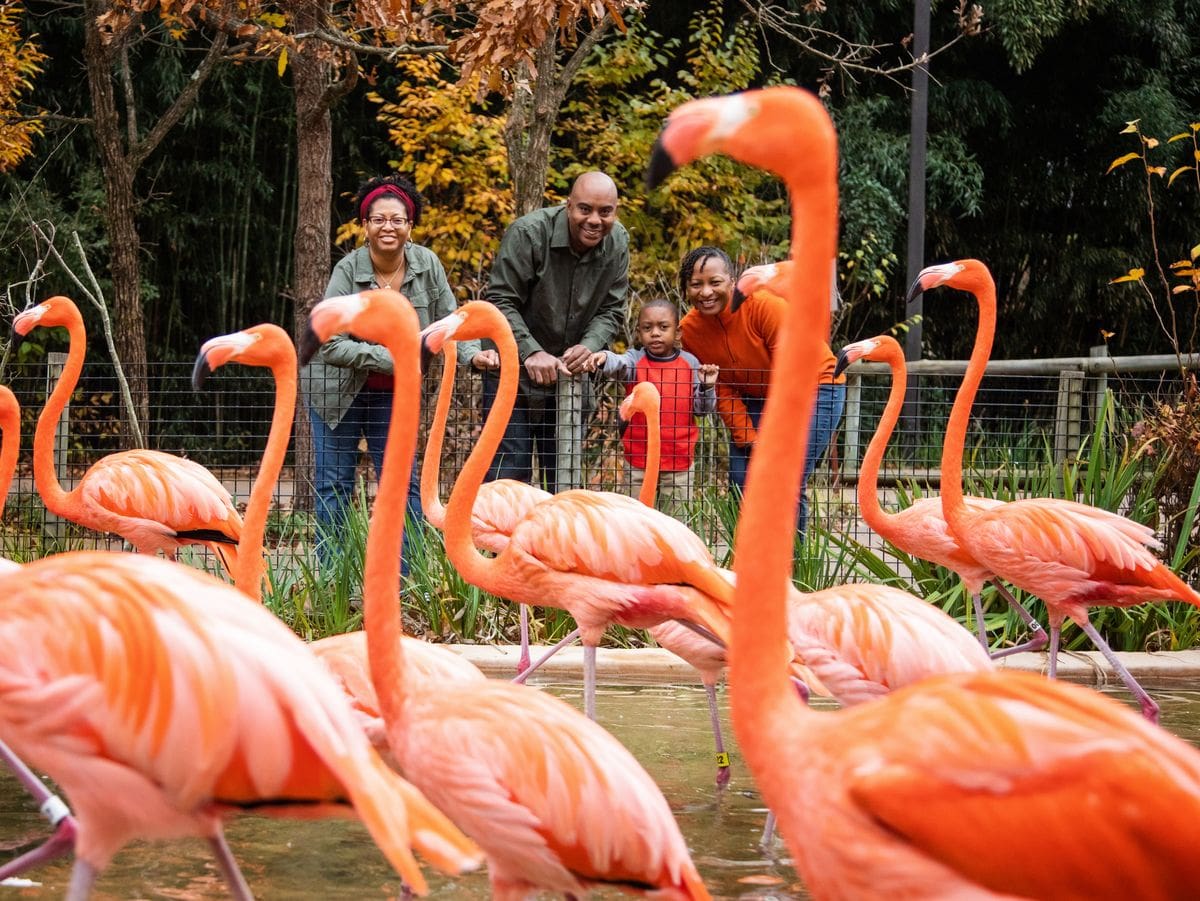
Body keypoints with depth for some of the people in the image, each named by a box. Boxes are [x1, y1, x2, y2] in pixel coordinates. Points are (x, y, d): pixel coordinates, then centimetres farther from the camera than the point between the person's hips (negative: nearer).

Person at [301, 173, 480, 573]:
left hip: (393, 394, 2)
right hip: (337, 388, -2)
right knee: (334, 485, 2)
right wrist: (389, 359, -25)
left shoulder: (426, 264, -10)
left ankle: (403, 580, 4)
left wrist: (472, 354, -23)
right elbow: (330, 345, -22)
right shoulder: (347, 270, -18)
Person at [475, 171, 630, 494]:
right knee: (508, 469, -8)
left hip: (569, 371, 5)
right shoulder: (527, 233, -19)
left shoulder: (617, 243, -3)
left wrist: (589, 346, -20)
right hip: (513, 370, -5)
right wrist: (532, 353, -31)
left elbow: (611, 310, 0)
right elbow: (500, 302, -20)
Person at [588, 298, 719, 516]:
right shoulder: (635, 361, -4)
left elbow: (701, 409, 6)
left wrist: (707, 387, -14)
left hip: (680, 461, 0)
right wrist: (604, 358, -51)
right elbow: (619, 364, -28)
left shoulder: (690, 363, 0)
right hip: (640, 460, 0)